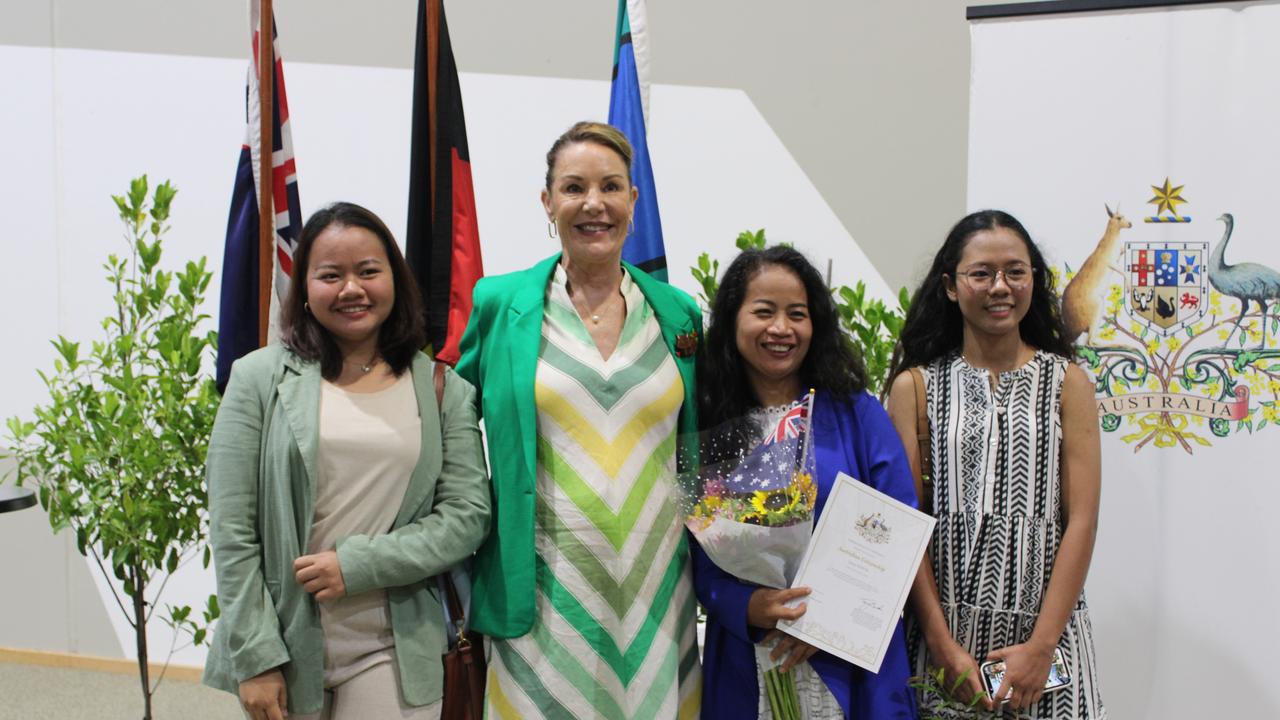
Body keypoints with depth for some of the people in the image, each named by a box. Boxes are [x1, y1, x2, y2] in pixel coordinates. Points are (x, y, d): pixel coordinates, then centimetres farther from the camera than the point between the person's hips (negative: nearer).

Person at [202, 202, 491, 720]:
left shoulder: (443, 389, 2)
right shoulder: (259, 379, -1)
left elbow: (467, 515, -3)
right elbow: (231, 532, -3)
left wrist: (359, 564, -13)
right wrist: (254, 657, -7)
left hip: (392, 652, 1)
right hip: (285, 645, 0)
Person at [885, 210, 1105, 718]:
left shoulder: (1067, 382, 3)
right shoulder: (916, 386, 1)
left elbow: (1081, 520, -3)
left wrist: (1040, 646, -11)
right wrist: (943, 645, -10)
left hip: (1045, 633, 1)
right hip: (944, 629, 0)